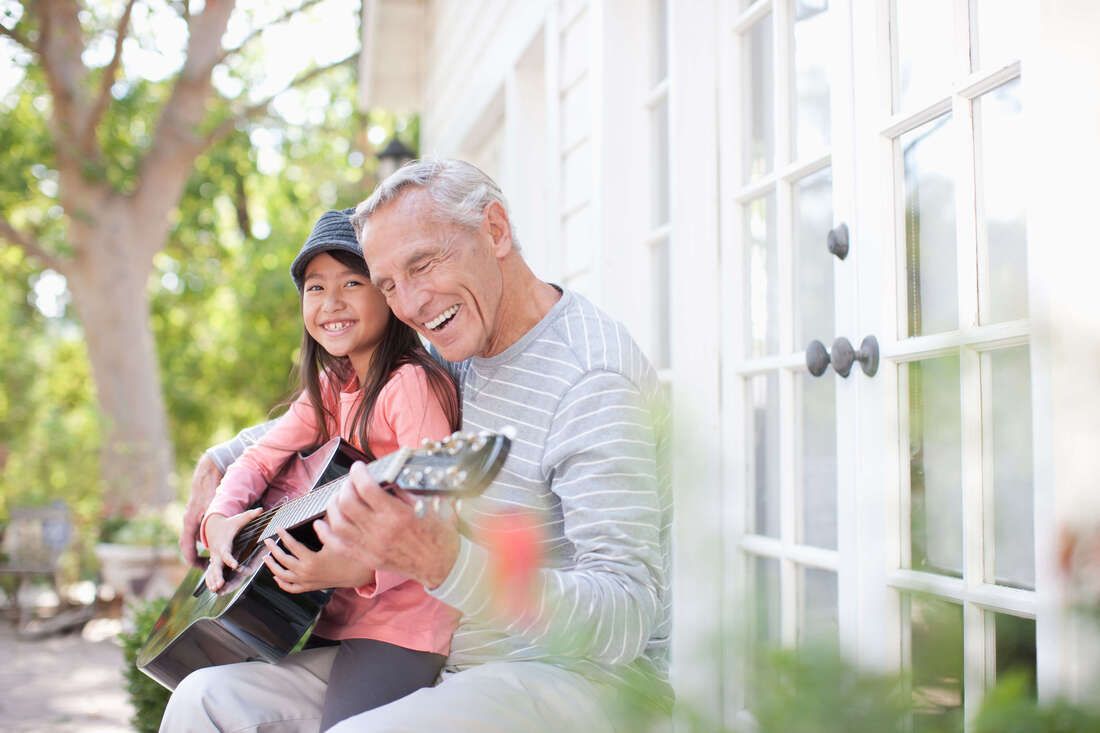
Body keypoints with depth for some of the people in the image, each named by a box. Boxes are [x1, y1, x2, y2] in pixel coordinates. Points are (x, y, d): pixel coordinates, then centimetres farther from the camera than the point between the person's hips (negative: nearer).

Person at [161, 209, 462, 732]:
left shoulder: (412, 384, -14)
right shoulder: (330, 390, 13)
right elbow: (261, 456, 16)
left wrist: (360, 568, -34)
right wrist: (220, 519, -3)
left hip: (400, 625, -7)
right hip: (330, 618, 7)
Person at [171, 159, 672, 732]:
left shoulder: (594, 382, -21)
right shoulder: (457, 353, 7)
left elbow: (628, 616, -29)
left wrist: (444, 563, -43)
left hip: (582, 674, -8)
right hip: (454, 663, 8)